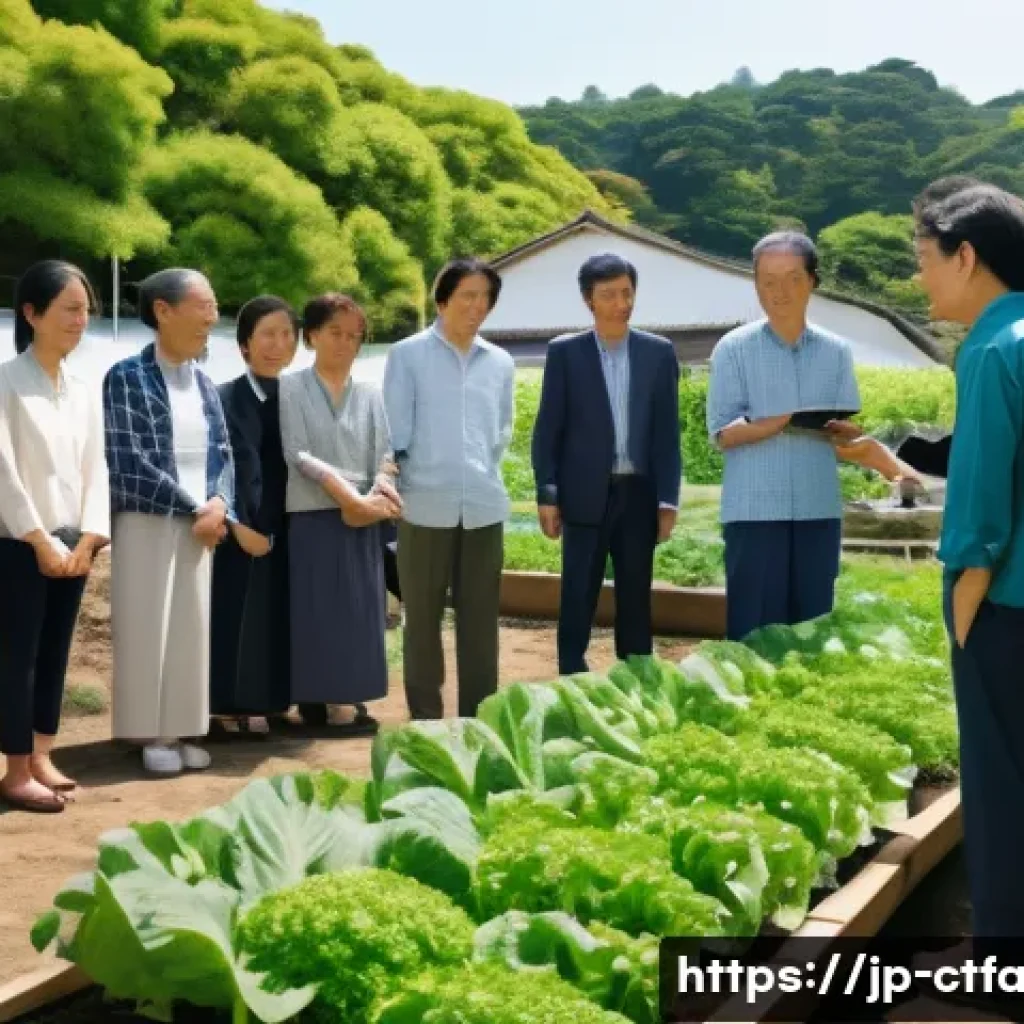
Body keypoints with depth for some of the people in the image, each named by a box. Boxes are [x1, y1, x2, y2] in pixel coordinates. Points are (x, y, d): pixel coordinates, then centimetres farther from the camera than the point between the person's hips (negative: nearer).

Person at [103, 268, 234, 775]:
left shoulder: (205, 384, 11)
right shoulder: (127, 377, -8)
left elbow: (223, 454, 11)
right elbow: (129, 461, -14)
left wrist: (218, 505, -9)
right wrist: (194, 508, -13)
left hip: (200, 524, 6)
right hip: (147, 523, -5)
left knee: (192, 628, 7)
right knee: (147, 628, -1)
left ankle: (182, 730, 15)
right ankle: (151, 733, 7)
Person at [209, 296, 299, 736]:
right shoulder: (224, 400, -3)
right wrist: (238, 525, -19)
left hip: (286, 532, 4)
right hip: (240, 532, -4)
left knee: (276, 621, 7)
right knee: (236, 620, -3)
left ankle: (263, 704, 15)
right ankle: (229, 707, 4)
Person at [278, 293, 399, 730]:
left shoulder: (370, 394, 10)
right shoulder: (292, 389, 0)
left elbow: (385, 457, 4)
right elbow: (297, 455, -9)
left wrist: (376, 495, -17)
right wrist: (348, 494, -18)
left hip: (361, 519, 4)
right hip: (312, 516, -4)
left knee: (359, 610, 4)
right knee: (314, 608, -3)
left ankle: (350, 699, 11)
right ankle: (315, 701, 2)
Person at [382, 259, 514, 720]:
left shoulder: (500, 362, 9)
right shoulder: (407, 355, -1)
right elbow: (394, 432, -2)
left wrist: (479, 470, 12)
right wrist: (392, 489, -3)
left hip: (484, 506, 3)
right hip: (425, 505, -3)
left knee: (480, 617, 7)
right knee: (423, 616, 6)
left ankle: (478, 716, 16)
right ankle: (425, 717, 14)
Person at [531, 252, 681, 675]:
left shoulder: (659, 352, 5)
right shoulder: (564, 352, 1)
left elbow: (667, 430, 5)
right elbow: (548, 429, 0)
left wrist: (668, 498, 0)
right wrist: (547, 495, -5)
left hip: (639, 493, 2)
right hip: (585, 494, -2)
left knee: (635, 596, 8)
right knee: (578, 596, 2)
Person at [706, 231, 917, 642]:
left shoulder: (836, 351, 8)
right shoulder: (734, 348, 0)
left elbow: (848, 436, 7)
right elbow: (722, 433, -6)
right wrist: (783, 422, -21)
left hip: (819, 509, 3)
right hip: (754, 509, -3)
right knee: (754, 626, -2)